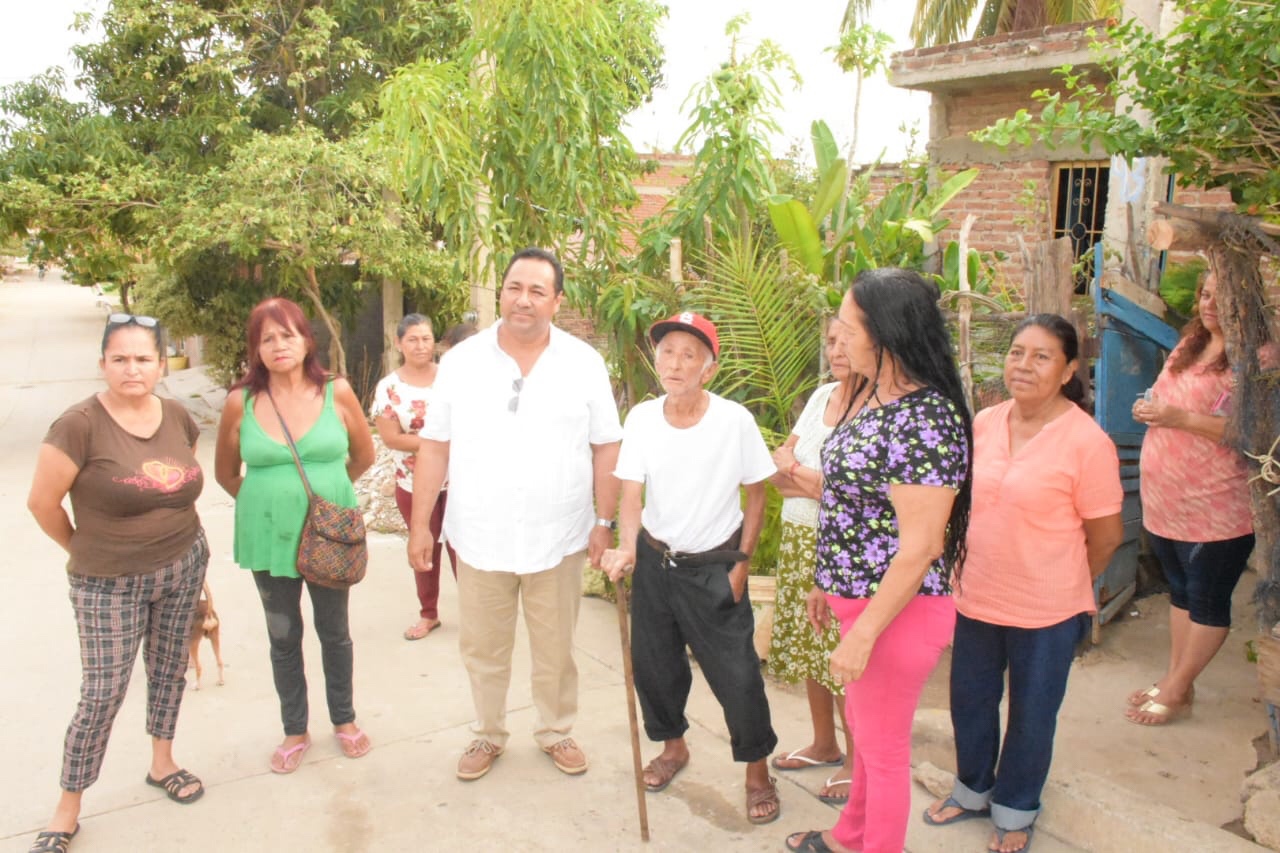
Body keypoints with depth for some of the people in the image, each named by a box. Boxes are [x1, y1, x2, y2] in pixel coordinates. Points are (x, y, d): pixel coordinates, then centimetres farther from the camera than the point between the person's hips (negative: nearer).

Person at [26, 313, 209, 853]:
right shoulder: (80, 425, -19)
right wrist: (85, 549, 2)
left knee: (169, 668, 18)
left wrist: (178, 536, 10)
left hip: (183, 567, 5)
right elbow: (42, 502, -11)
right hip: (109, 583, -5)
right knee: (102, 693, 2)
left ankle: (161, 763, 40)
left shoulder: (178, 418, -2)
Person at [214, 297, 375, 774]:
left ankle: (344, 720, 34)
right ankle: (295, 731, 30)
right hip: (269, 538, 1)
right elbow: (226, 472, 7)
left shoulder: (336, 393, -9)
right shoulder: (241, 402, -8)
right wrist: (270, 501, 9)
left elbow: (364, 456, 5)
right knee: (283, 638, 13)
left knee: (334, 632, 15)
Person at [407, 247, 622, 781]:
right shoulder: (462, 361, -2)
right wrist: (420, 525, 0)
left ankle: (556, 731, 35)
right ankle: (488, 734, 35)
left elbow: (606, 448, 0)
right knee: (482, 648, 14)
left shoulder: (583, 363, -3)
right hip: (480, 536, 1)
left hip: (558, 537, 0)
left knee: (555, 648, 13)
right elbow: (434, 446, 1)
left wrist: (605, 522, -3)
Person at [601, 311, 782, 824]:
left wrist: (741, 565, -7)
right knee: (652, 664, 15)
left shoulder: (734, 420, -18)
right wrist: (626, 549, -28)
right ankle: (673, 746, 42)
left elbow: (755, 494, -7)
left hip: (714, 566, -3)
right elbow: (631, 494, -10)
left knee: (736, 675, -1)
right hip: (655, 560, 4)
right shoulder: (642, 418, -10)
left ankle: (757, 771, 23)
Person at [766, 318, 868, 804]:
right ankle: (824, 745, 34)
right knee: (807, 646, 16)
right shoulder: (823, 396, 9)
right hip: (798, 541, 7)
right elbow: (779, 465, 10)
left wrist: (798, 473, -8)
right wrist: (818, 483, -10)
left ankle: (857, 761, 20)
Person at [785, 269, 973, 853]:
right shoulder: (879, 400, 4)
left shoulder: (925, 420, -26)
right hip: (859, 600, 9)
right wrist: (831, 584, 17)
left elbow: (920, 547, -25)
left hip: (897, 613, -9)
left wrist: (862, 635, -21)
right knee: (863, 731, 27)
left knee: (883, 748, 11)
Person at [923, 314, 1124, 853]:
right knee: (969, 701, 20)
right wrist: (966, 569, 9)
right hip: (975, 599, 5)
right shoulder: (983, 424, -3)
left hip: (1046, 612, -4)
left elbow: (1106, 537, -9)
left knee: (1031, 715, 15)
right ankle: (973, 790, 46)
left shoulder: (1087, 441, -18)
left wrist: (1061, 586, 4)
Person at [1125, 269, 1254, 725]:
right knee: (1180, 591, 18)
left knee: (1207, 601, 6)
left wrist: (1182, 418, -27)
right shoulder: (1189, 346, 11)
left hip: (1215, 508, -8)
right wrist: (1149, 409, 3)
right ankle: (1174, 678, 29)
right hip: (1165, 500, 8)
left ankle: (1176, 689, 18)